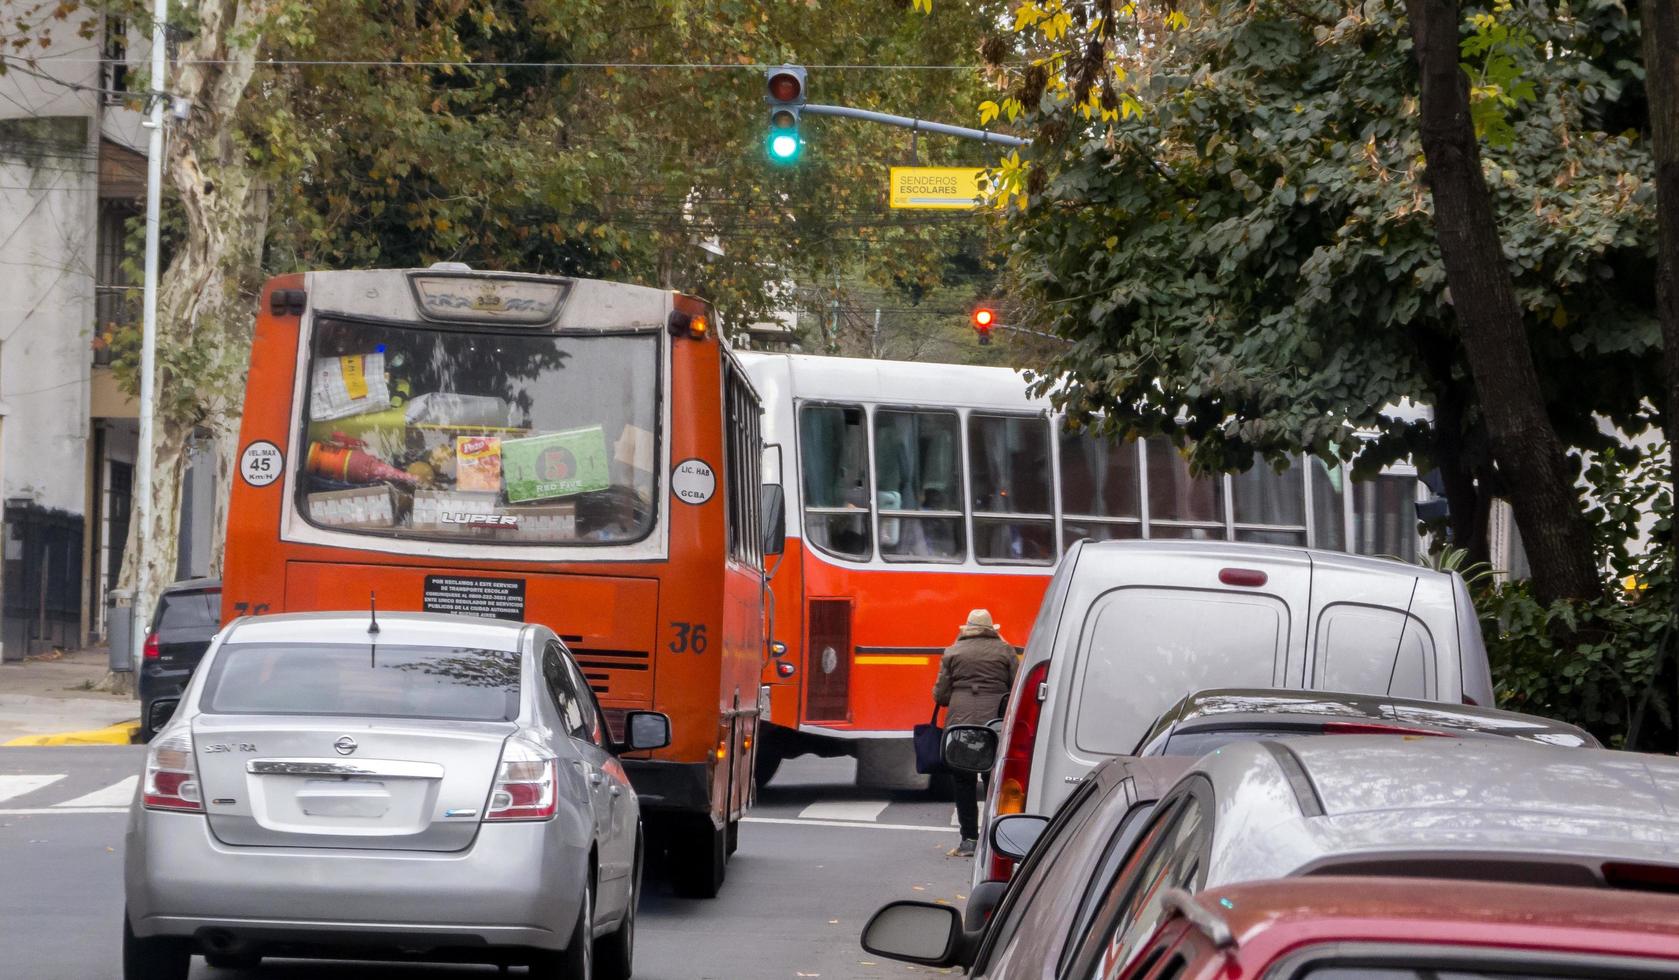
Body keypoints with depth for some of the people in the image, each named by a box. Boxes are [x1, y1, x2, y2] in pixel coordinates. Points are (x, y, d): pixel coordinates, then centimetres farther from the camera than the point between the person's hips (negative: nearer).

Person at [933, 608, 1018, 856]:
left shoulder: (953, 652, 6)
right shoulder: (1004, 651, 5)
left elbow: (940, 695, 4)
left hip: (960, 724, 0)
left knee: (963, 783, 6)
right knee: (996, 783, 9)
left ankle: (970, 840, 3)